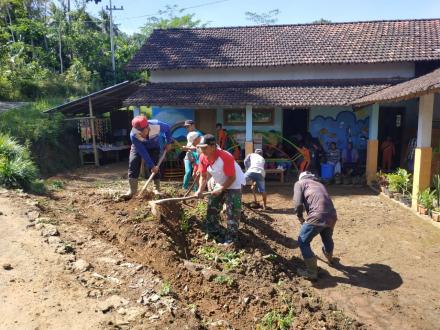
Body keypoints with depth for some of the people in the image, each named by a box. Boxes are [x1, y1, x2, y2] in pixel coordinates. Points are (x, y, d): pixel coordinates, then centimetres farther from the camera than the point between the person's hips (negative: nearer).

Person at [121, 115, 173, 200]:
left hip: (154, 147, 1)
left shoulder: (157, 125, -36)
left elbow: (167, 128, -11)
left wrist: (168, 142, -13)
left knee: (155, 166, -10)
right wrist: (151, 165, -33)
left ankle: (157, 189, 3)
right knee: (133, 163, -16)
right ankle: (132, 190, -13)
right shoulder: (133, 135, -36)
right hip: (138, 147, 0)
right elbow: (143, 152, -33)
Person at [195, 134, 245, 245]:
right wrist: (200, 190, -21)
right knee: (212, 208, 13)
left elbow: (232, 177, -26)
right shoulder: (203, 157, -15)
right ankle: (212, 232, 29)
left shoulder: (225, 157, -35)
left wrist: (221, 189, -29)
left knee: (232, 212, -10)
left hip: (234, 184, -7)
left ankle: (231, 239, 0)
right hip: (218, 184, 7)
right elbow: (203, 176, -7)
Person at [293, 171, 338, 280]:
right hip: (332, 215, 7)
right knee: (327, 238, 34)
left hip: (317, 216, -7)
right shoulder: (319, 184, 31)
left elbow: (297, 204, -2)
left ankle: (312, 272, 16)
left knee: (303, 242, 13)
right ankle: (330, 258, 62)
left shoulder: (300, 183, 13)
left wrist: (300, 217, 17)